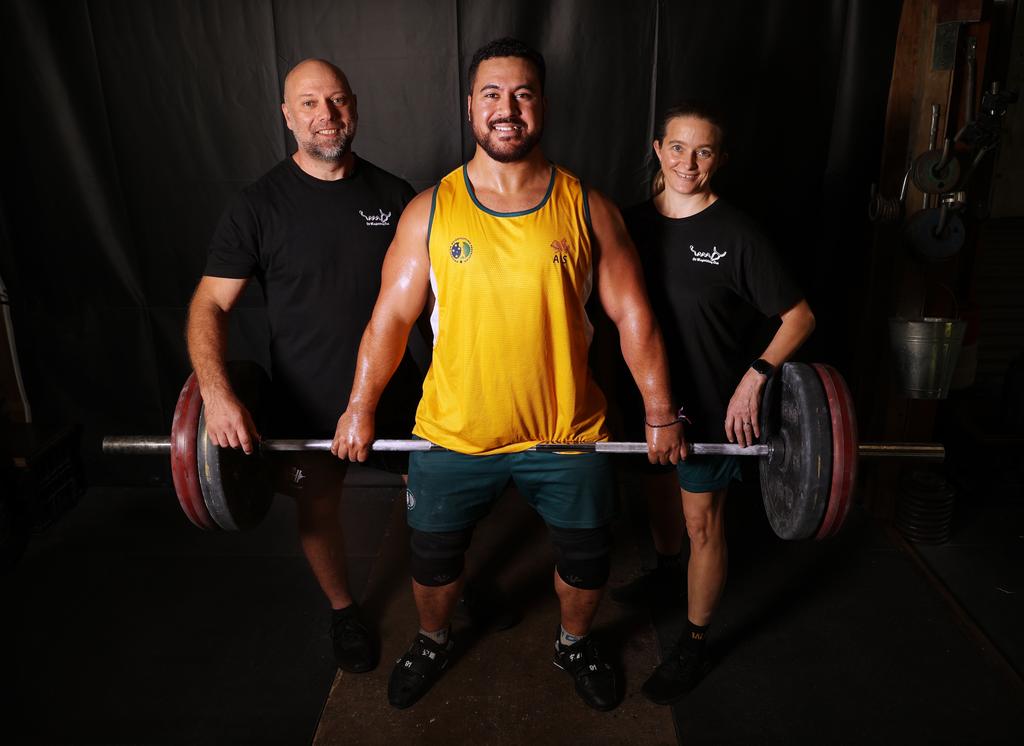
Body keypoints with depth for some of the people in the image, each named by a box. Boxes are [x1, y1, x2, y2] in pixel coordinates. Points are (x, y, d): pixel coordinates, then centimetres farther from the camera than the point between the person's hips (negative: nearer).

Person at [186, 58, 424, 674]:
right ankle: (344, 611, 44)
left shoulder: (394, 195, -2)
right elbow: (211, 304, -11)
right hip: (309, 401, -1)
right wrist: (217, 393, -27)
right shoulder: (260, 205, -9)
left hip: (396, 388, 2)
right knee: (320, 511, 16)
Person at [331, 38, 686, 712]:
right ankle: (434, 643, 51)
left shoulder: (587, 208, -5)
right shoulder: (430, 210, -4)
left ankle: (575, 643, 50)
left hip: (568, 433, 0)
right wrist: (360, 409, -1)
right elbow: (391, 316, -1)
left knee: (586, 561, 17)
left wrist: (661, 414, -2)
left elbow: (633, 315, -2)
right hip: (454, 432, 1)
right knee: (435, 558, 19)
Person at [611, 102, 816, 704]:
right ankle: (667, 574, 53)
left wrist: (756, 374, -24)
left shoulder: (737, 235, -16)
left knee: (702, 522, 7)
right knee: (661, 488, 25)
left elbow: (800, 317, -11)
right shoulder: (635, 222, -1)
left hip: (709, 404, -5)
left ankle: (695, 645, 25)